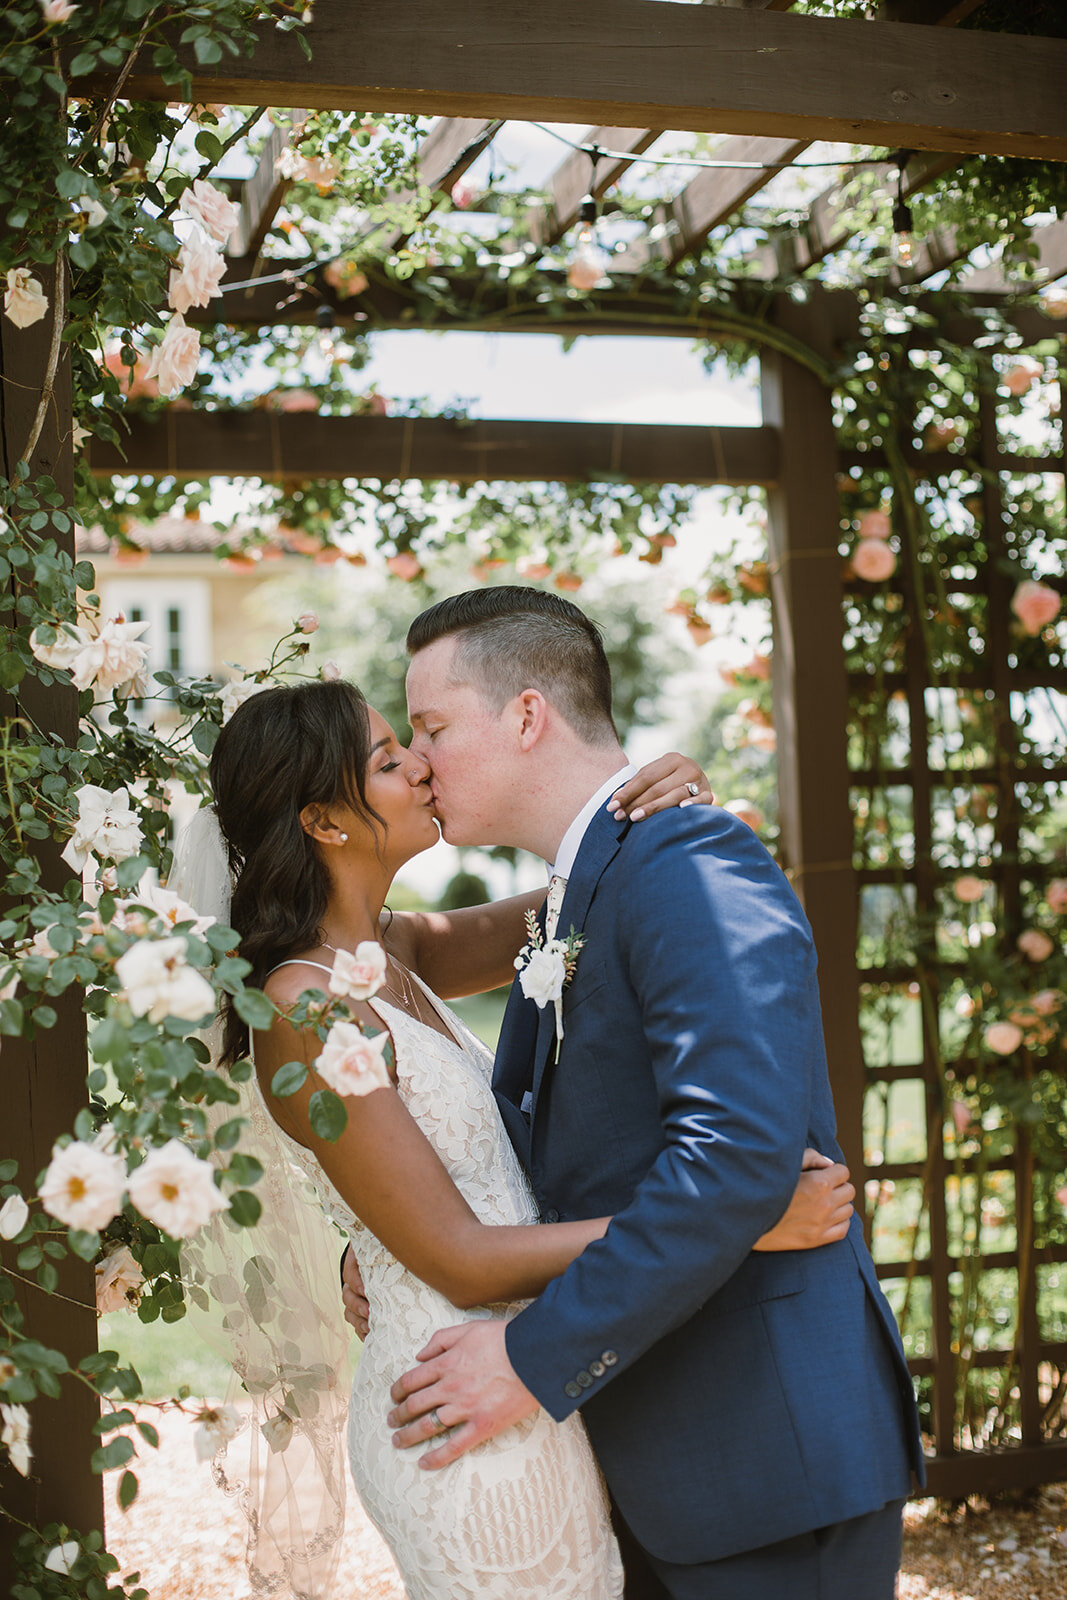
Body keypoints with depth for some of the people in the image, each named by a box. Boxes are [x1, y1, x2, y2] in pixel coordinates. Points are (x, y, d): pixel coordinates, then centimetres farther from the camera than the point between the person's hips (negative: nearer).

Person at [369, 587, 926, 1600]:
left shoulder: (688, 867, -18)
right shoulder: (582, 897, 14)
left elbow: (740, 1147, -30)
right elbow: (522, 1122, 20)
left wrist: (538, 1356, -25)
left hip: (770, 1446, -9)